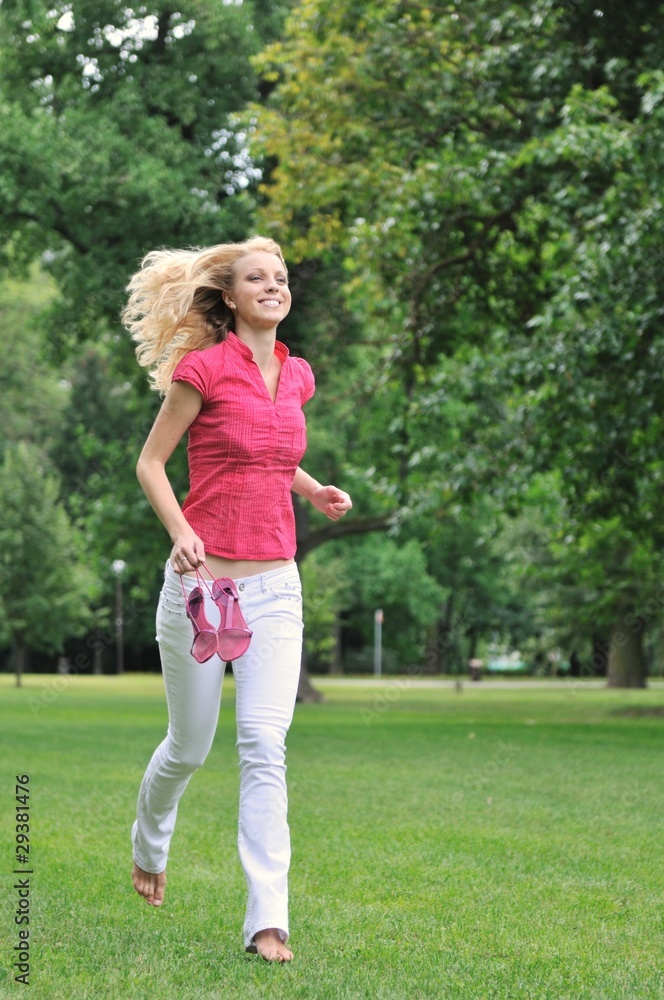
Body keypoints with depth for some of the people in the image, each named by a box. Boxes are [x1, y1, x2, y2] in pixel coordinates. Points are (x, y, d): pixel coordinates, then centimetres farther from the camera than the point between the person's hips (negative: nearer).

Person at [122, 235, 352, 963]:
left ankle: (268, 920, -11)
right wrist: (180, 532, -19)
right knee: (190, 745, 10)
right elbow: (150, 463, -4)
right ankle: (148, 844, 43)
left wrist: (313, 490, 8)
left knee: (265, 742, -10)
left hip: (274, 584, 4)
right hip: (201, 580, -3)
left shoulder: (296, 377, 9)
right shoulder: (205, 368, -7)